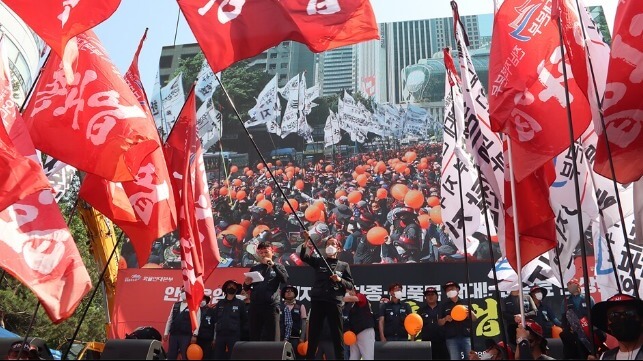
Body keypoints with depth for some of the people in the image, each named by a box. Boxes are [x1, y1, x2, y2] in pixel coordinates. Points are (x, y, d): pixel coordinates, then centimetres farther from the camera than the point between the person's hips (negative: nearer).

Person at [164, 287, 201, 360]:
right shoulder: (175, 305, 15)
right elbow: (170, 319, 16)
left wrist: (194, 335, -13)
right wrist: (166, 333, 11)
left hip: (186, 336, -5)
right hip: (173, 335, 5)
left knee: (185, 357, -1)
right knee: (171, 357, 6)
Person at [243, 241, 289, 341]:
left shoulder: (278, 267, 10)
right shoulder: (254, 268, 16)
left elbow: (285, 280, -9)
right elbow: (246, 288, 15)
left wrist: (273, 265, -15)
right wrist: (246, 283, -8)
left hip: (271, 306, -2)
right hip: (255, 306, 3)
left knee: (272, 337, -5)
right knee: (254, 337, 2)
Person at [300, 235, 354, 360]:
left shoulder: (344, 265, 12)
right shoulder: (319, 261, 13)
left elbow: (350, 285, 9)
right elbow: (303, 256, -2)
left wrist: (340, 280, -10)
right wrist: (307, 242, -16)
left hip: (335, 302, -1)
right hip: (317, 301, 1)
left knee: (337, 334, 2)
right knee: (313, 332, 4)